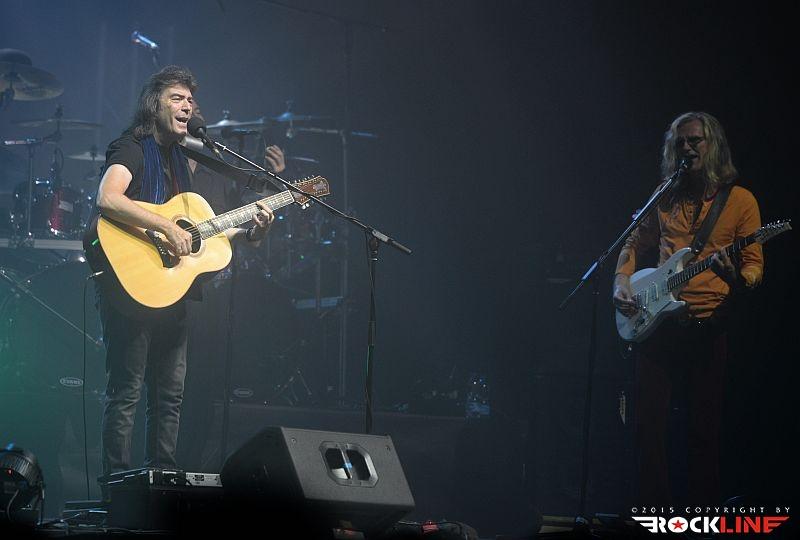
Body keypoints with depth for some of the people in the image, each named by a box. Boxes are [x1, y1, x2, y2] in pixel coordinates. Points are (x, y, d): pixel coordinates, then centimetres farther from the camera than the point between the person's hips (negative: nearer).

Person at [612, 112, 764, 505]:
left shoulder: (739, 200, 2)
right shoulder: (668, 199, 14)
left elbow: (755, 265, -1)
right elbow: (634, 244, 25)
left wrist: (736, 278, -24)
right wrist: (622, 280, 7)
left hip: (708, 326, -4)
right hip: (658, 323, 4)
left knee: (702, 427, -1)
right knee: (651, 423, -1)